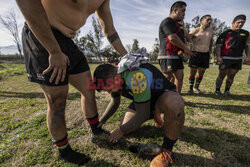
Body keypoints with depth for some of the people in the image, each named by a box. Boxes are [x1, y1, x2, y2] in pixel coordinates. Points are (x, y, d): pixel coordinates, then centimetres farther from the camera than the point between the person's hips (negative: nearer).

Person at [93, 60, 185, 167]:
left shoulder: (136, 76, -39)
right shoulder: (114, 76, -12)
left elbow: (143, 114, -30)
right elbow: (114, 102, 6)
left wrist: (121, 131, -18)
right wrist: (101, 122, 5)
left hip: (164, 95, -6)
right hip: (142, 101, 7)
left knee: (174, 107, -41)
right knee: (126, 127, -7)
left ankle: (167, 150, -12)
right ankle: (156, 116, 18)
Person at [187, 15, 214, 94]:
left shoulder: (211, 30, 13)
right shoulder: (195, 31, -4)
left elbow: (211, 41, 26)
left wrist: (210, 50, 19)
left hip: (206, 55, 5)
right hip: (195, 54, -5)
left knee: (201, 73, 8)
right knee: (193, 72, -2)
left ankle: (196, 87, 22)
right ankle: (190, 88, 11)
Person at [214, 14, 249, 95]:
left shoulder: (245, 33, 16)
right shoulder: (226, 33, 0)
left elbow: (246, 45, 22)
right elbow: (218, 45, -7)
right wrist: (218, 56, -19)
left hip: (238, 59, 5)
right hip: (225, 58, -4)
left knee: (231, 76, 8)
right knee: (221, 75, 0)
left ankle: (227, 90, 20)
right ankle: (217, 90, 12)